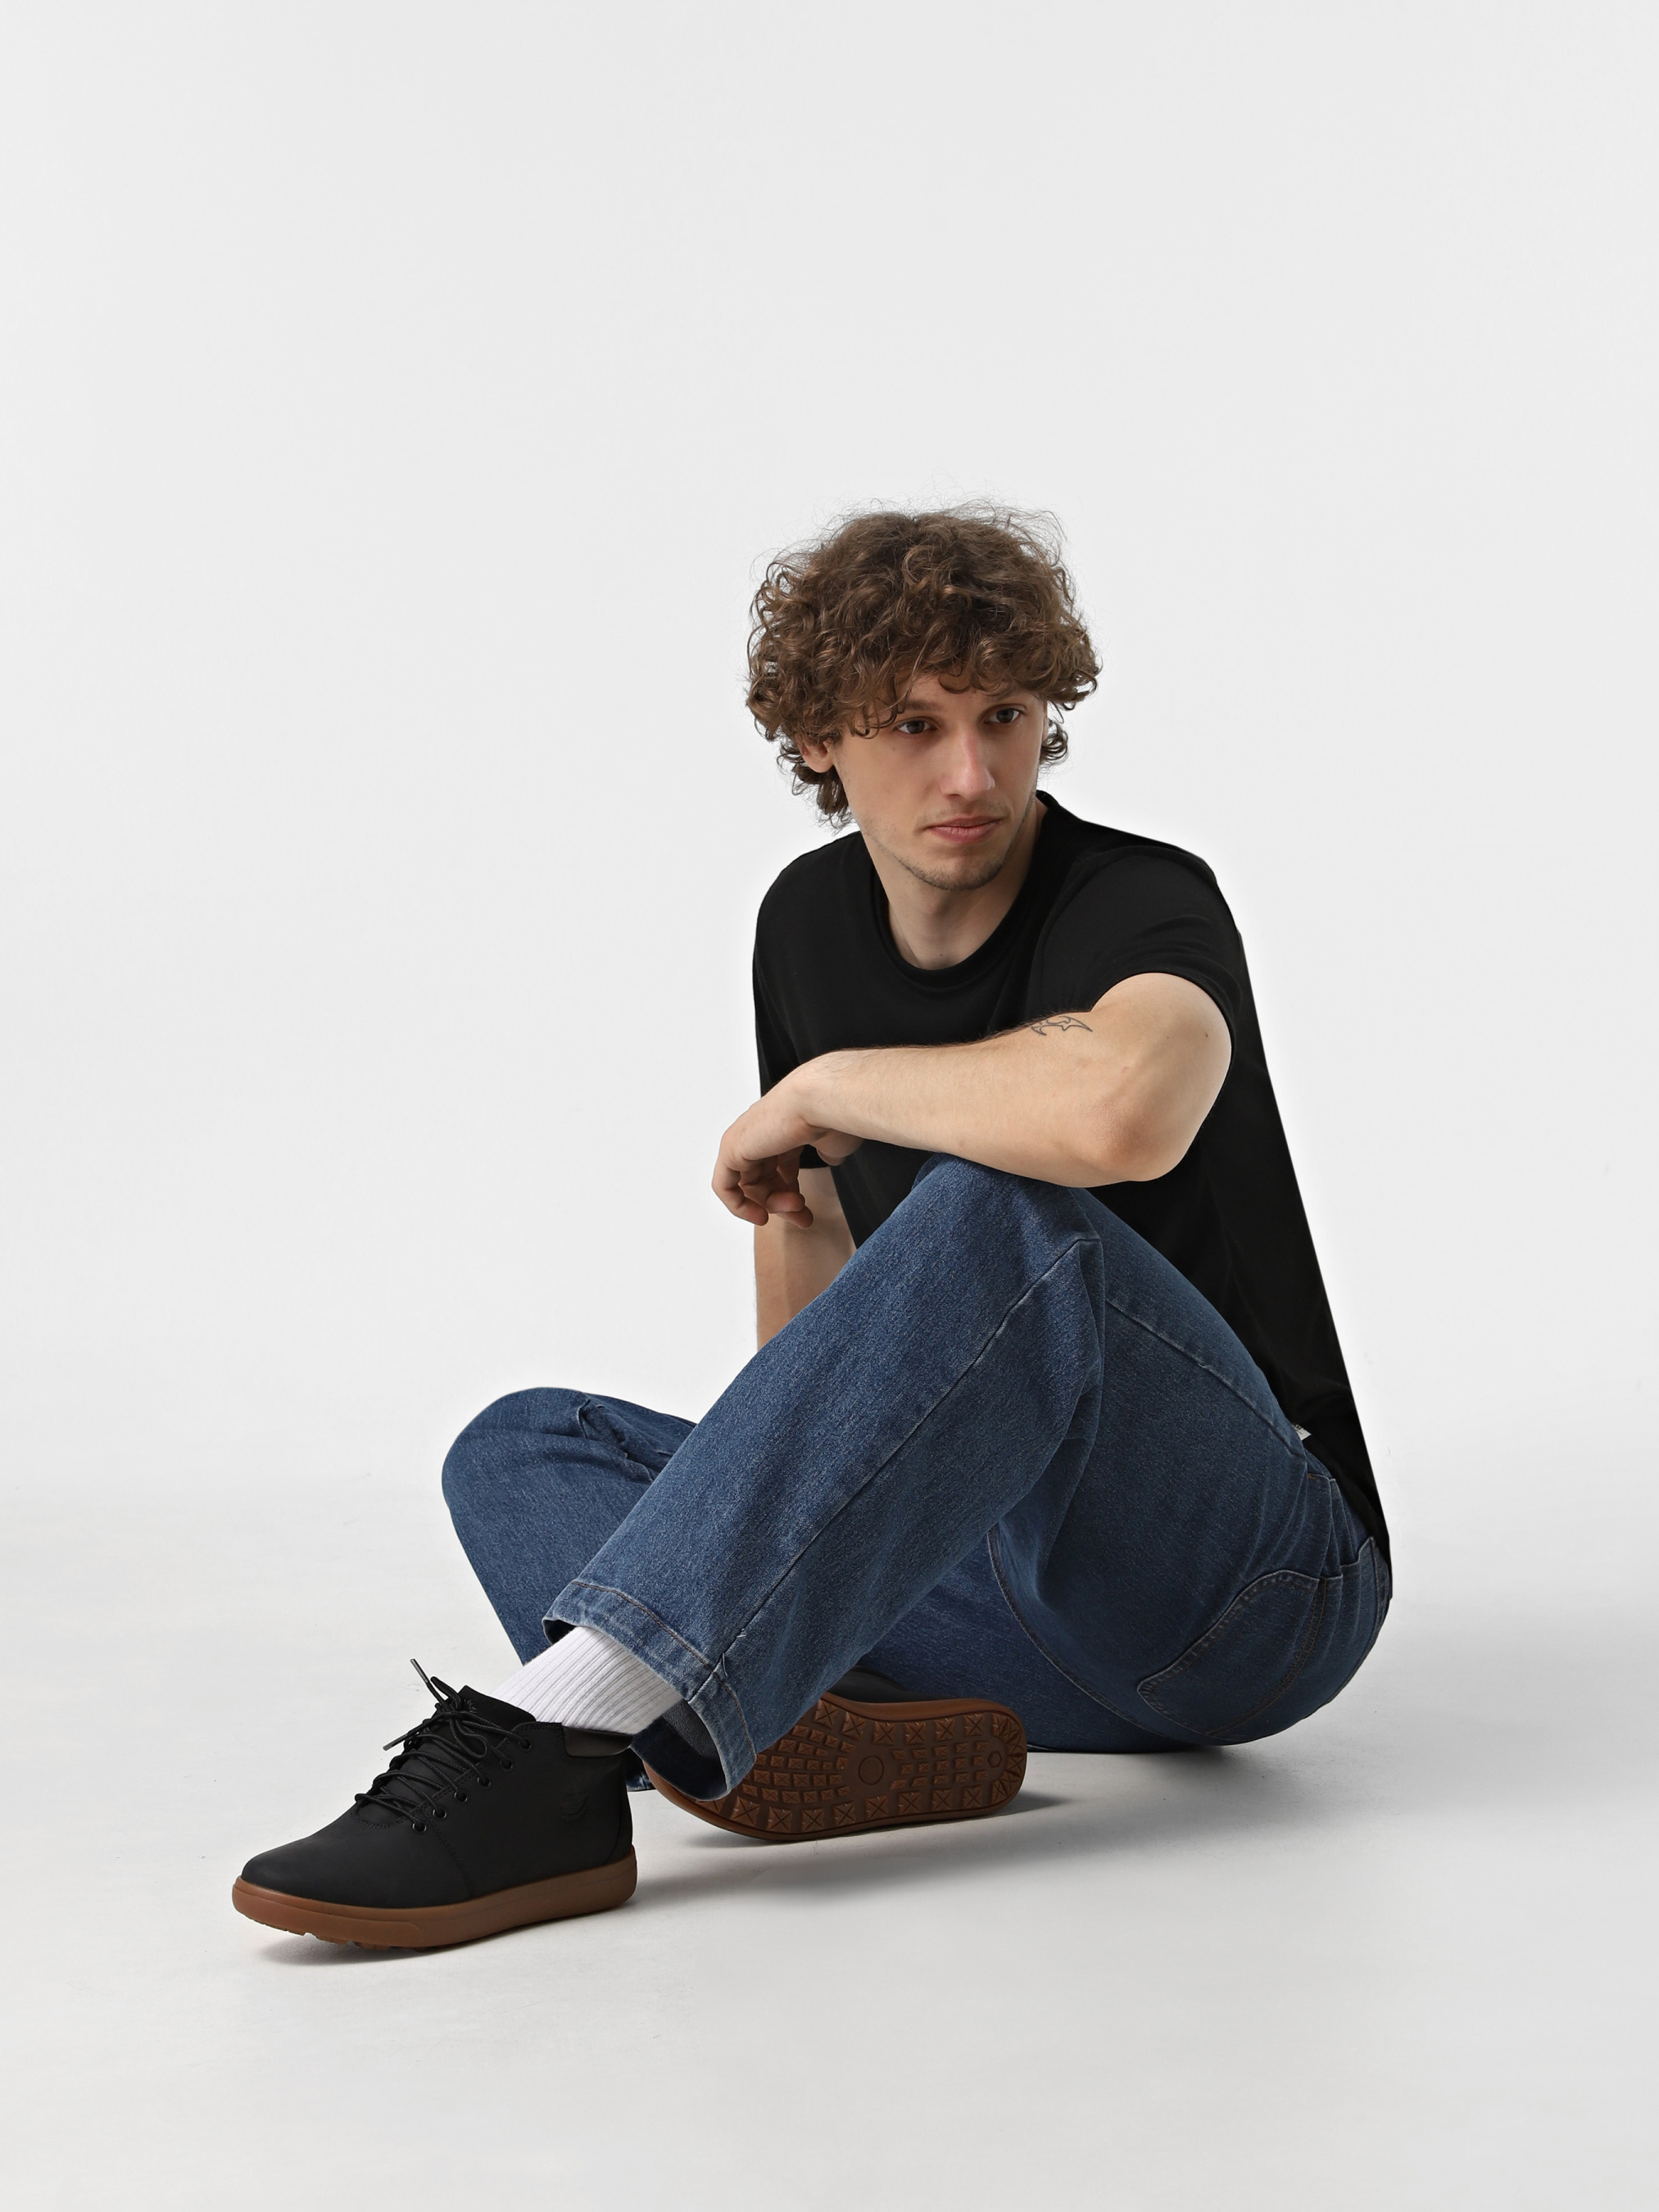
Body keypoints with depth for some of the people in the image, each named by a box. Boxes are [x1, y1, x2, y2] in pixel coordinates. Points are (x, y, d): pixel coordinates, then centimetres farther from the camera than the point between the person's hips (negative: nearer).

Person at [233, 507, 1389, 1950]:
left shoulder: (1145, 906, -15)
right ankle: (834, 1734, -36)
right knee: (520, 1450, -4)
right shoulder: (809, 923, 8)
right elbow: (813, 1225, 22)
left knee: (1000, 1216, -35)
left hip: (1259, 1574, -7)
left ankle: (557, 1734, -42)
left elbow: (1118, 1112, -41)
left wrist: (817, 1089, -23)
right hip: (1020, 1591, 7)